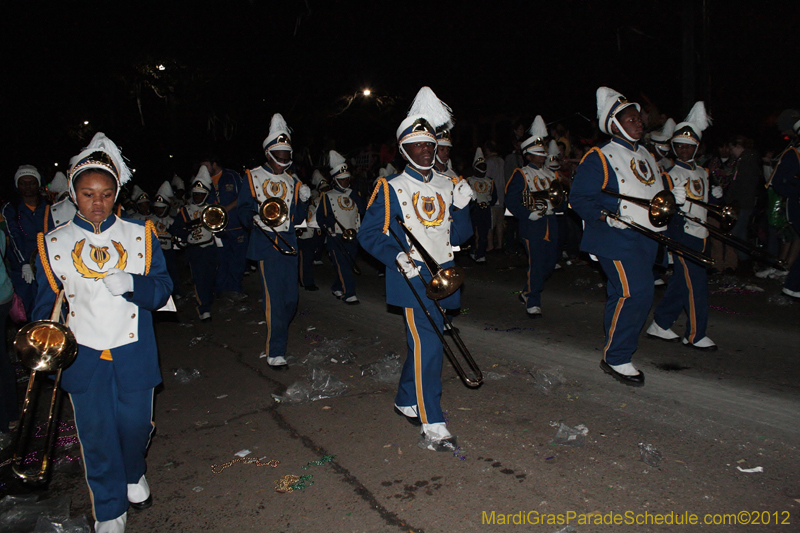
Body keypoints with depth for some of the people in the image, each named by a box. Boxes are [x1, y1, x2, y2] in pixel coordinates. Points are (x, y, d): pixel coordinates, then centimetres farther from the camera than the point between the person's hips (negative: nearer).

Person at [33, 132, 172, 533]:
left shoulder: (140, 235, 0)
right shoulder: (53, 244, 2)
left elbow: (162, 289, -4)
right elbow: (46, 304, 6)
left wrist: (131, 283, -24)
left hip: (133, 354, 0)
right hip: (84, 358, 0)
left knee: (136, 425, 11)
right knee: (96, 435, 8)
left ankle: (134, 475, 45)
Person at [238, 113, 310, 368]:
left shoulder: (293, 182, 14)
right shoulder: (253, 178, 3)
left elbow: (296, 219, 12)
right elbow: (244, 212, 0)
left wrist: (303, 201, -5)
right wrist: (255, 218, -21)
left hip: (288, 243, 5)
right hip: (266, 244, -5)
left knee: (291, 298, 6)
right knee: (275, 298, -10)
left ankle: (275, 338, 28)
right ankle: (274, 351, 1)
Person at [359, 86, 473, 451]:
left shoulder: (448, 186, 12)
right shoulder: (390, 189, -2)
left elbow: (460, 235, 11)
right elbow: (368, 234, -4)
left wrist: (461, 208, -8)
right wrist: (397, 256, -20)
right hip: (413, 278, -5)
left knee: (425, 343, 16)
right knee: (427, 346, -12)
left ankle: (406, 401, 37)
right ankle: (432, 428, -6)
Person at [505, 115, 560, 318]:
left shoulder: (551, 174, 19)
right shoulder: (521, 175, -1)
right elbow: (511, 200, -9)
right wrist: (528, 214, -17)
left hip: (550, 222, 7)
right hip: (532, 225, -7)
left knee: (550, 261, 10)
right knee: (536, 263, -8)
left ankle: (528, 292, 29)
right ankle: (532, 303, 4)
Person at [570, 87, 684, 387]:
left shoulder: (646, 156, 19)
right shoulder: (599, 157, -7)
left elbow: (655, 191, 29)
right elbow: (579, 198, -11)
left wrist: (670, 199, 9)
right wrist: (605, 216, -23)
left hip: (646, 239, 8)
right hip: (618, 239, -8)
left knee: (621, 295, 14)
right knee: (636, 293, -15)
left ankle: (616, 349, 26)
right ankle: (616, 358, -3)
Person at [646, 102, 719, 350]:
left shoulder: (703, 173, 16)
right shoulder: (670, 175, -4)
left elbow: (708, 200, 24)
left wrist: (716, 194, 6)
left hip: (700, 234, 7)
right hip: (682, 233, -7)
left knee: (681, 282, 10)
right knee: (695, 283, -7)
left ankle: (660, 325, 20)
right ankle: (695, 335, 3)